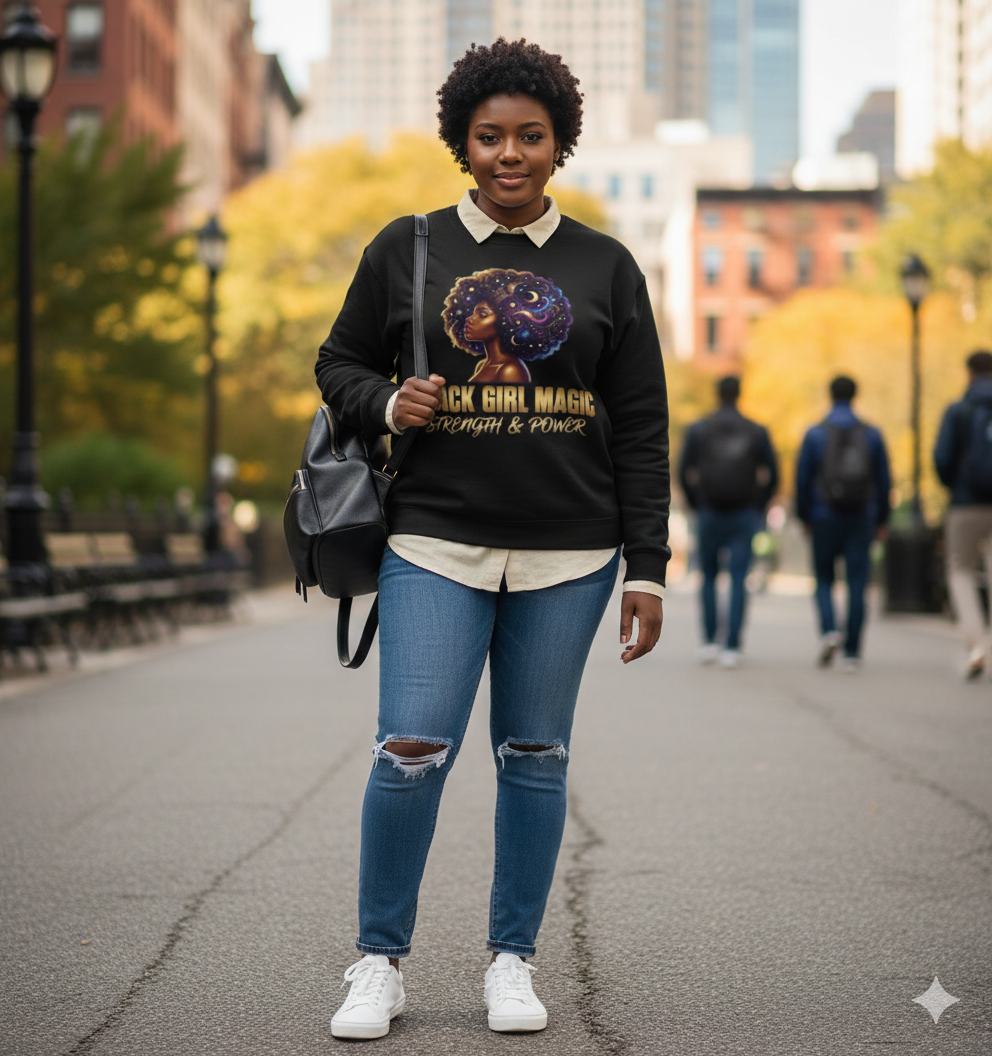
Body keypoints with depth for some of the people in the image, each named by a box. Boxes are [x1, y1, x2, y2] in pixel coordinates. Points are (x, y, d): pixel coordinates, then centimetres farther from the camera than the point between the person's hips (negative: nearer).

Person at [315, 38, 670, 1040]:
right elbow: (338, 364, 15)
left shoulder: (604, 268, 7)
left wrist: (647, 570, 2)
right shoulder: (404, 251, 6)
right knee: (412, 748, -9)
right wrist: (387, 402, -8)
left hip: (568, 553, 1)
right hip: (436, 542, -1)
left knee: (534, 756, 6)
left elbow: (640, 428, 7)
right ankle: (379, 963, 6)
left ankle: (512, 963, 18)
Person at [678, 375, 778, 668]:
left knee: (708, 576, 14)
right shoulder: (757, 432, 3)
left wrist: (697, 506, 12)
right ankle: (732, 648, -7)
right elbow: (771, 475, 2)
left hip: (709, 513, 0)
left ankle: (709, 643, 7)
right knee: (738, 580, 0)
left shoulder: (697, 430, 1)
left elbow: (684, 473, 0)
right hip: (744, 517, 0)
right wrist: (759, 509, 14)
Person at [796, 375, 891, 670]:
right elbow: (883, 480, 5)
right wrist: (882, 520, 13)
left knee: (824, 580, 12)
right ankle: (852, 652, 1)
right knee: (857, 584, 3)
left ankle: (829, 630, -13)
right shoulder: (872, 435, 3)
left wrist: (804, 517, 9)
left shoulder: (815, 434, -2)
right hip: (861, 520, 1)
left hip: (824, 517, -1)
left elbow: (802, 478, -1)